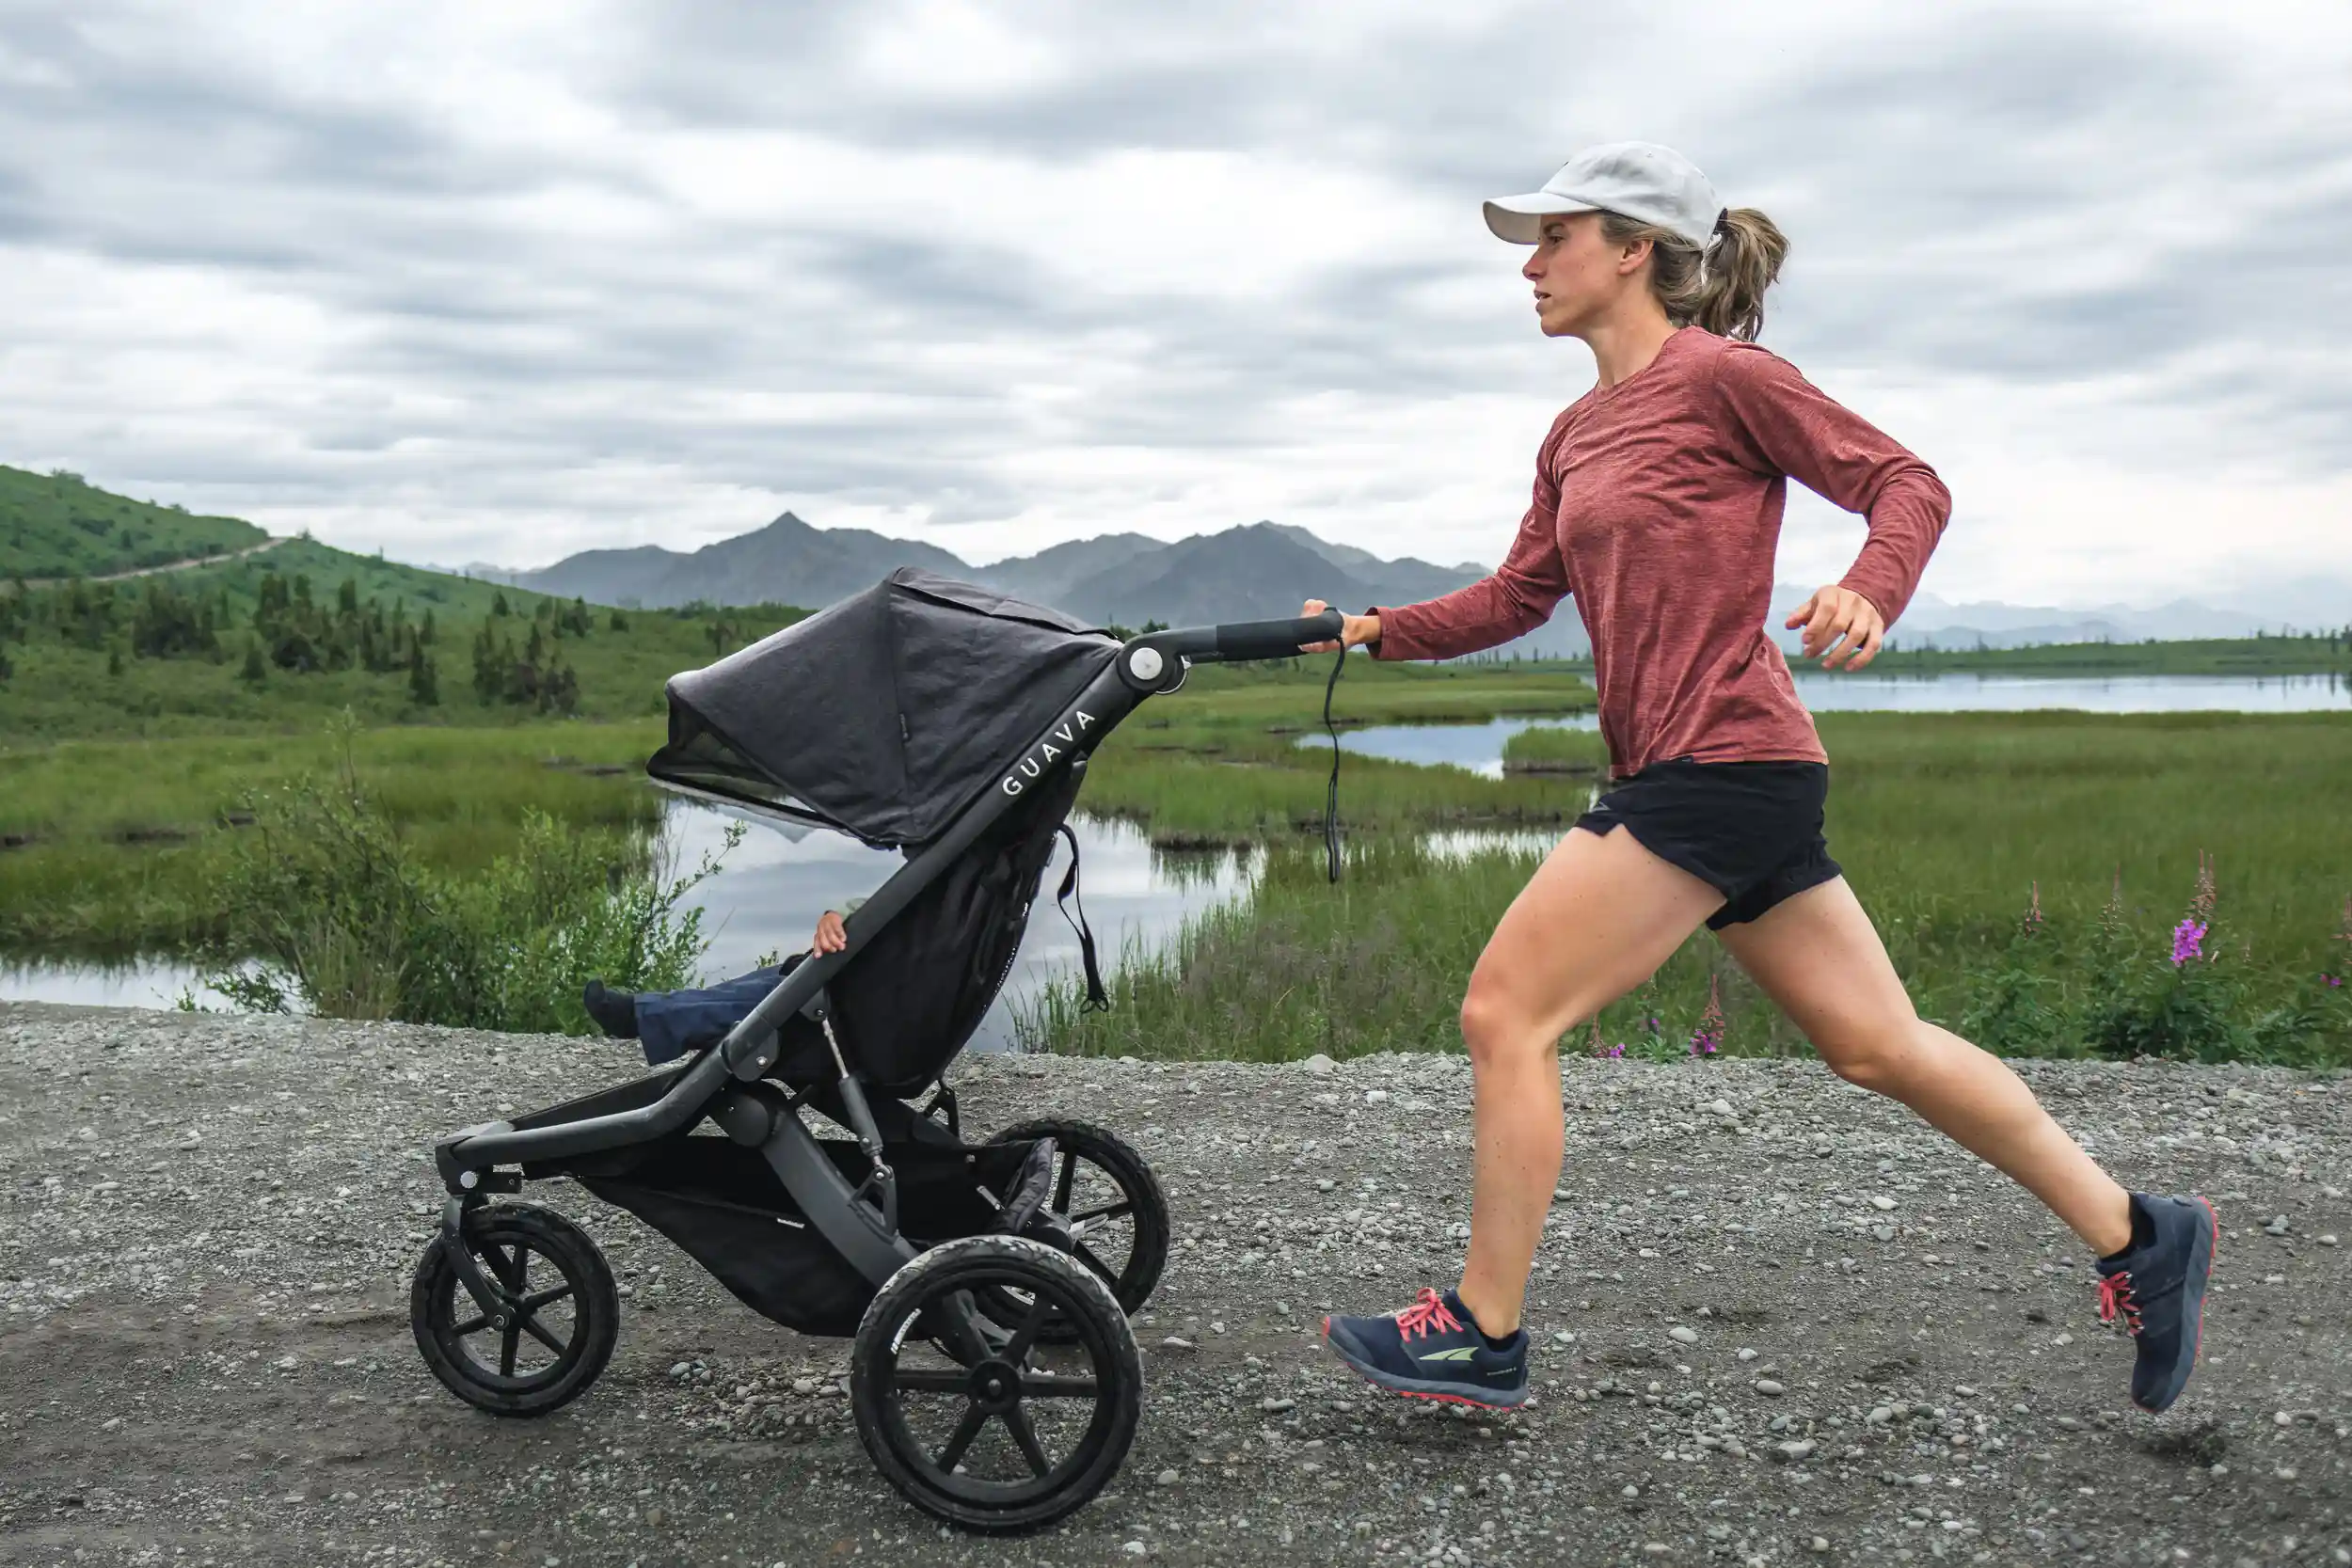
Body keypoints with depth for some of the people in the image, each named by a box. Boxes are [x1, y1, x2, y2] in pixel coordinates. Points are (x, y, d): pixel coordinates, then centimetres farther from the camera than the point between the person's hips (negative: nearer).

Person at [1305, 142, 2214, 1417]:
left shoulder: (1720, 374, -5)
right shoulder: (1577, 434, 19)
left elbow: (1908, 485, -7)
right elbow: (1515, 598, 19)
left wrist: (1865, 596, -25)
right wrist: (1375, 632, 9)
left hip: (1721, 763, -9)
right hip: (1683, 778, 9)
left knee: (1505, 1013, -7)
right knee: (1877, 1044, 13)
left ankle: (1481, 1334, 5)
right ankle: (2137, 1237, 25)